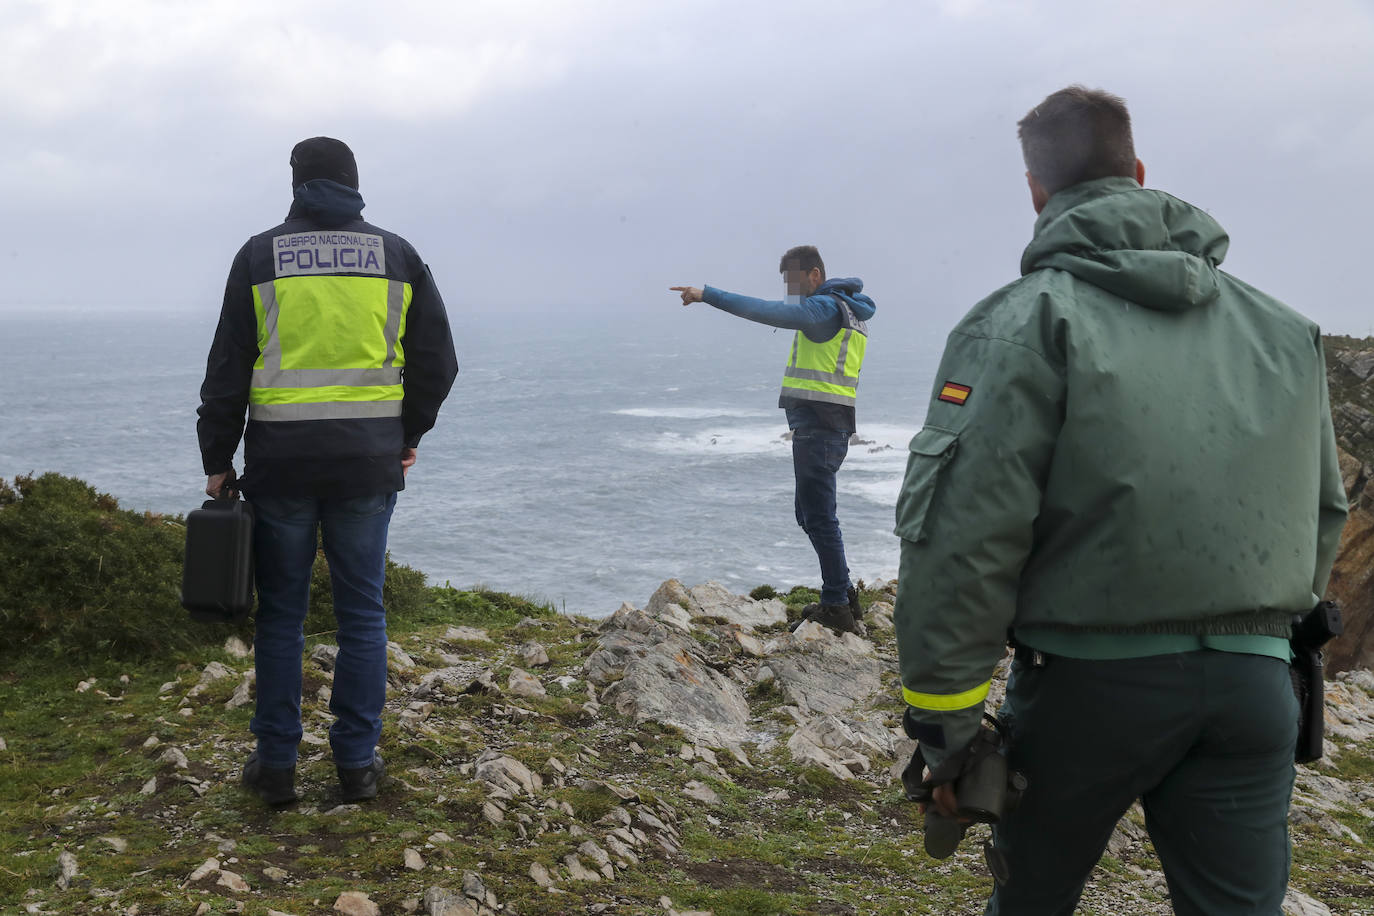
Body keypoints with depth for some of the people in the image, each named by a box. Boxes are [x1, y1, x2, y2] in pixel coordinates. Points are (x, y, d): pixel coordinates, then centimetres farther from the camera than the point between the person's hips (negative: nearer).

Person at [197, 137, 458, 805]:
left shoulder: (261, 255, 2)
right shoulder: (396, 255, 6)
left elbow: (227, 370, 1)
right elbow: (437, 362, 6)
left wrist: (218, 462, 7)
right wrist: (408, 435, 19)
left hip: (281, 460, -1)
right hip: (369, 461, 1)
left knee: (280, 612, 9)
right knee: (361, 612, 8)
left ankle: (276, 763, 13)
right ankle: (357, 763, 12)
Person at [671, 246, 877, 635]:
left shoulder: (825, 307, -12)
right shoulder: (843, 308, 20)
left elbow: (767, 311, -26)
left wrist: (709, 295, -27)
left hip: (817, 425, -11)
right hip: (827, 424, 11)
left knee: (819, 517, -7)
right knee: (810, 512, 17)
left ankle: (837, 607, -3)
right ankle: (842, 595, 22)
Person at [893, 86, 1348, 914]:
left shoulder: (1025, 321, -8)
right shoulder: (1285, 329, 11)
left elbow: (964, 537, -16)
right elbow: (1325, 513, 15)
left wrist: (944, 727, -10)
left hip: (1089, 681, -4)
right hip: (1254, 683, 4)